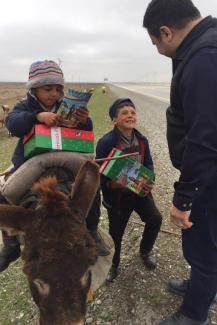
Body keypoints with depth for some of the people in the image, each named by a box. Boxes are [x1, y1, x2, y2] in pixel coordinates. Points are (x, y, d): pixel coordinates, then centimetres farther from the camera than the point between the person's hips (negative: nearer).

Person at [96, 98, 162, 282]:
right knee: (116, 232, 8)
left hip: (139, 190, 4)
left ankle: (145, 251, 29)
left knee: (155, 219, -5)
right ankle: (113, 265, 38)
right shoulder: (106, 142, -20)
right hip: (116, 194, -4)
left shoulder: (142, 140, -3)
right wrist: (112, 184, -34)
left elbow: (148, 163, 6)